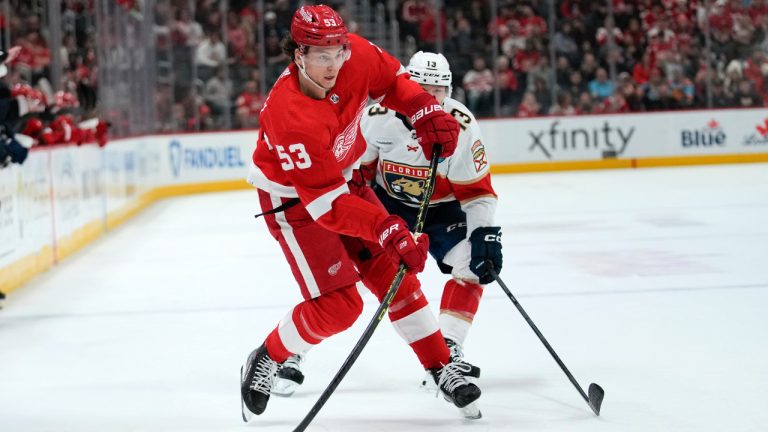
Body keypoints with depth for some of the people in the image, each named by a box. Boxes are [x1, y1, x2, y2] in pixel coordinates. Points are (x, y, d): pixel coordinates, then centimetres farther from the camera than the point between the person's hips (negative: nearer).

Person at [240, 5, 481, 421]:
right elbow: (326, 203, -36)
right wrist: (388, 230, -43)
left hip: (345, 179, 6)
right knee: (338, 304, -11)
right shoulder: (290, 115, -38)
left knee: (395, 274, 4)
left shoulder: (355, 56, -21)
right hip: (294, 199, -6)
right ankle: (265, 361, 12)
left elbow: (391, 79, 4)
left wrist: (427, 112, -13)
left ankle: (442, 369, 13)